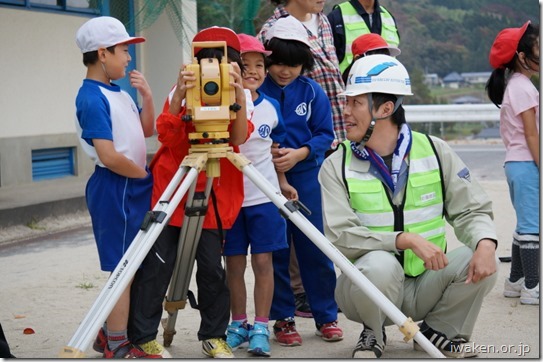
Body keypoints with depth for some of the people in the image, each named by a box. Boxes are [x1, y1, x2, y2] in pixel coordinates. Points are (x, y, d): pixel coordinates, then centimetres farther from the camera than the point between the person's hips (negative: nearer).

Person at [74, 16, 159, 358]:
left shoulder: (118, 93, 11)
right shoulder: (92, 98, -16)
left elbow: (147, 131, 18)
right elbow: (109, 156, -22)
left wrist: (147, 96, 2)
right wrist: (145, 175, -9)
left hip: (134, 186, 9)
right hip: (115, 189, -9)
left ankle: (112, 333, 25)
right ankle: (118, 348, 6)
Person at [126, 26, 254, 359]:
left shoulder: (240, 96, 0)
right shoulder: (183, 91, -5)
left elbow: (239, 138, -18)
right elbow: (167, 135, -19)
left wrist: (238, 96, -32)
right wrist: (179, 97, -32)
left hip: (214, 197, 1)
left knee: (212, 268, 2)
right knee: (157, 266, -1)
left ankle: (214, 335, 18)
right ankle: (142, 336, 10)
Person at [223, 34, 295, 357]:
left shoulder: (271, 106, 6)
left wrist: (283, 183, 14)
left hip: (264, 196, 2)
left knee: (263, 260, 0)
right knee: (234, 263, 7)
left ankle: (261, 327, 8)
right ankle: (238, 324, 20)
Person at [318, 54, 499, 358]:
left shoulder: (435, 151, 1)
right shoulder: (336, 167, -5)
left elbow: (471, 210, 2)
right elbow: (340, 235, -18)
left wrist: (486, 243, -22)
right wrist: (407, 239, -30)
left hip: (425, 286, 2)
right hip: (370, 288, -2)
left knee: (483, 263, -21)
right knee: (379, 263, -35)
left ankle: (437, 331, 6)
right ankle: (374, 335, -2)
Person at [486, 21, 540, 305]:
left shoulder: (515, 85, 15)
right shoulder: (523, 87, -14)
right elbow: (531, 135, -17)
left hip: (516, 162, 10)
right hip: (527, 164, -10)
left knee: (525, 225, 16)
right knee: (532, 226, -8)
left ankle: (516, 281, 23)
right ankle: (532, 287, -5)